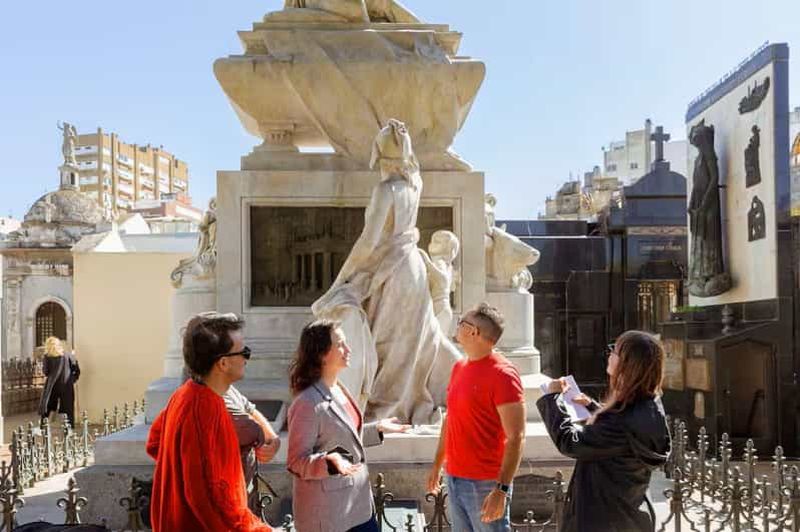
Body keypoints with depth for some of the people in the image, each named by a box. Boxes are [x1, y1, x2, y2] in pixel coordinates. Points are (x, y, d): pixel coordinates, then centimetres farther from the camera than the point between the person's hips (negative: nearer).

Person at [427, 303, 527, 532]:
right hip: (454, 479, 7)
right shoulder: (459, 368, 9)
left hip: (485, 484, -7)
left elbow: (516, 438, -18)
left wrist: (502, 489, -23)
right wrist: (437, 465, 20)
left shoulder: (502, 374, -15)